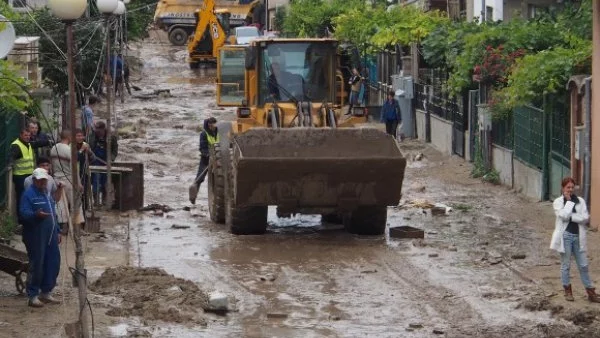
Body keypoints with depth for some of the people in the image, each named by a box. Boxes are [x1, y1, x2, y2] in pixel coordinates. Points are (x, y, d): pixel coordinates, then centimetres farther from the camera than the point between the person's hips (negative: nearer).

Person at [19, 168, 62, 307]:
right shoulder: (28, 194, -10)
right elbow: (24, 213, -21)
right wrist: (36, 215, -39)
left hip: (50, 237, 8)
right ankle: (32, 296, 3)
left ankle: (46, 293, 22)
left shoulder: (47, 194, 17)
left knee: (53, 264, 9)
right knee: (36, 266, -5)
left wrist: (57, 231, 23)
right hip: (36, 237, -8)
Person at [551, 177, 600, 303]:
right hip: (565, 236, -2)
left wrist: (570, 217, -13)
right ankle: (568, 291, 20)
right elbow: (564, 215, -19)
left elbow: (585, 218, -6)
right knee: (566, 265, 7)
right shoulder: (558, 202, -2)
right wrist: (569, 201, -12)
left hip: (578, 236, 2)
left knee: (583, 265, 6)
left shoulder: (580, 201, 5)